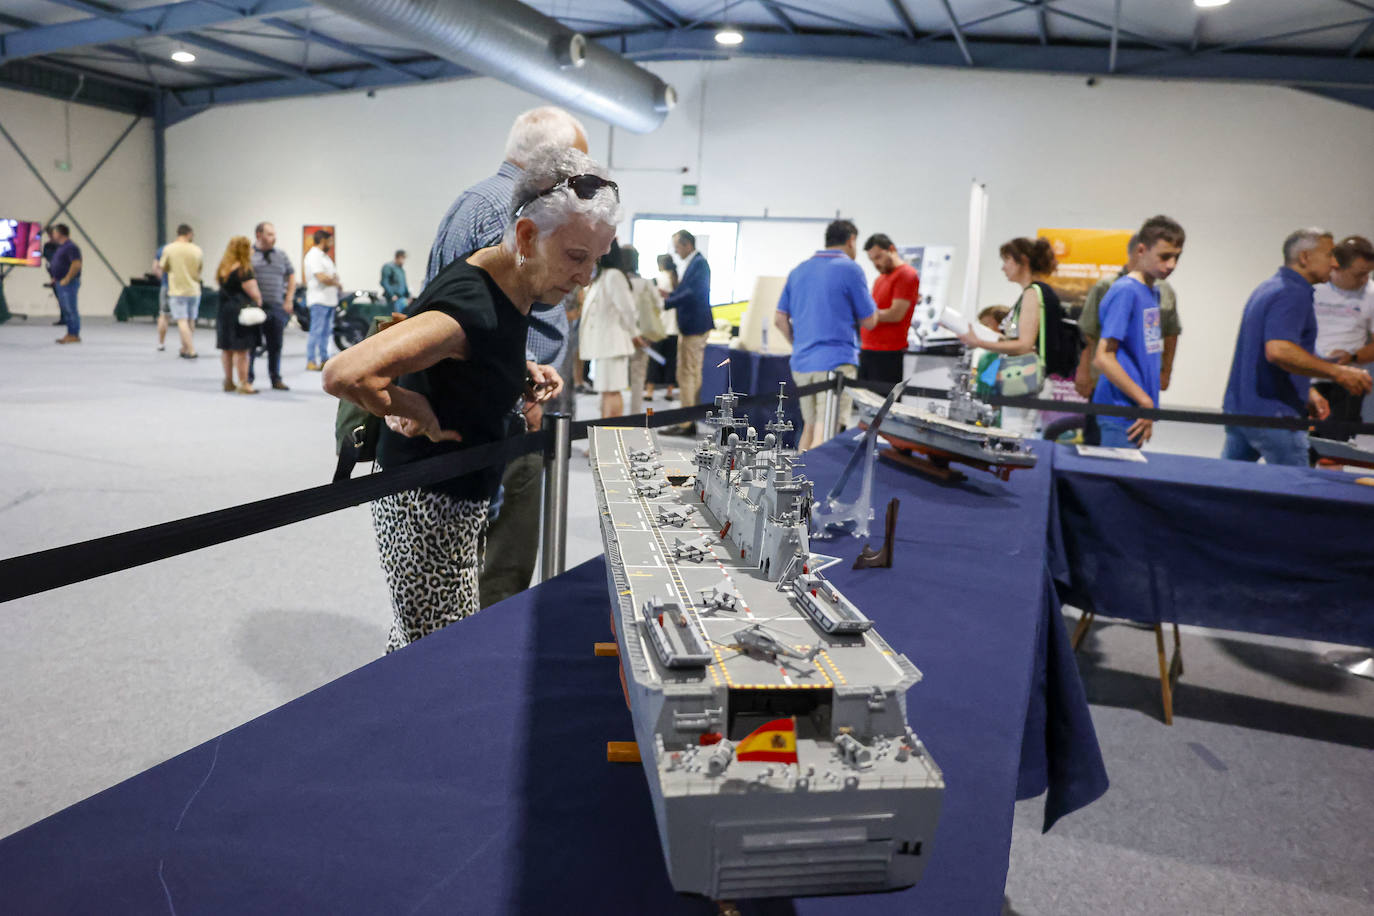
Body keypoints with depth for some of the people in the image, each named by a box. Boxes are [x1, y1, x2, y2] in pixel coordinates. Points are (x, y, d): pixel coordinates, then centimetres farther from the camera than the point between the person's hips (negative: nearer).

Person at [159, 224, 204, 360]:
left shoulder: (168, 249, -7)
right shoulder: (197, 249, -2)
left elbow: (163, 268, 4)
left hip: (177, 290, -3)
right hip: (194, 290, 3)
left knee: (182, 321, -4)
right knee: (190, 321, 15)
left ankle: (191, 350, -15)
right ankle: (185, 348, 25)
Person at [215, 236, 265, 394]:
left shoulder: (223, 268, 11)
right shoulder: (242, 271, -15)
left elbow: (224, 289, 15)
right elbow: (254, 293, -15)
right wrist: (259, 302, 4)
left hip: (223, 310, 8)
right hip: (240, 312, -8)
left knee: (227, 349, 14)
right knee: (241, 350, -4)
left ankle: (229, 381, 24)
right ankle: (243, 384, -2)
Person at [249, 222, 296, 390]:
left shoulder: (281, 254, 12)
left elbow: (291, 277, 16)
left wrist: (288, 301, 7)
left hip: (276, 307, 3)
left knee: (275, 345, 8)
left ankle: (276, 379, 17)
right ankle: (247, 378, 9)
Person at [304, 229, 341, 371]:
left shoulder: (325, 256, 20)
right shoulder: (313, 256, -11)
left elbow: (334, 274, 23)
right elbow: (322, 277, -20)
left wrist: (334, 279, -1)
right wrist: (337, 283, -5)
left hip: (329, 299, 9)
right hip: (319, 300, -9)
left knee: (326, 332, 12)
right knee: (316, 332, -9)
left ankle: (324, 360, 18)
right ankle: (311, 362, -7)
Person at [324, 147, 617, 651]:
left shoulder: (515, 287, 1)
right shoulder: (471, 306, -28)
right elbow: (344, 374, -38)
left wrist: (522, 372, 3)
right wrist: (417, 412, -22)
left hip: (460, 500, 9)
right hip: (426, 508, -9)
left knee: (414, 643, 23)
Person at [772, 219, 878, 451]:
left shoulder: (798, 270, 13)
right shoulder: (850, 269, -6)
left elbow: (780, 319, 14)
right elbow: (869, 322, -1)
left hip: (801, 362, 7)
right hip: (836, 361, -6)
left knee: (810, 426, 18)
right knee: (826, 432, -8)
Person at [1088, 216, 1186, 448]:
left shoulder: (1153, 292, 13)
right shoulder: (1125, 291, -13)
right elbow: (1102, 358, -20)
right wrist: (1146, 402, -17)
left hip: (1139, 411, 9)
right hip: (1121, 412, -9)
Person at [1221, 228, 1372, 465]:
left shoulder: (1267, 288, 17)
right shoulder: (1293, 294, -15)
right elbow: (1278, 351, -30)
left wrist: (1307, 393, 21)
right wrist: (1336, 372, -24)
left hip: (1238, 408, 10)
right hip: (1272, 415, -10)